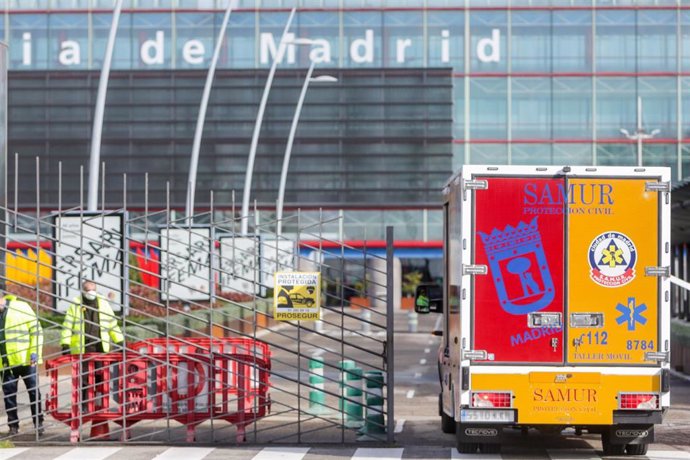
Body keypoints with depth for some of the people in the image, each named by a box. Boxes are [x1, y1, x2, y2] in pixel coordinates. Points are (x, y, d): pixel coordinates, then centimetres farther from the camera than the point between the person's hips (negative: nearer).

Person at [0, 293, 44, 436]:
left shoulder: (21, 307, -1)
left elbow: (36, 330, -3)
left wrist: (34, 352, -13)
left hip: (25, 360, -3)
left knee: (34, 391, 4)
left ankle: (39, 423, 13)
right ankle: (13, 426, 10)